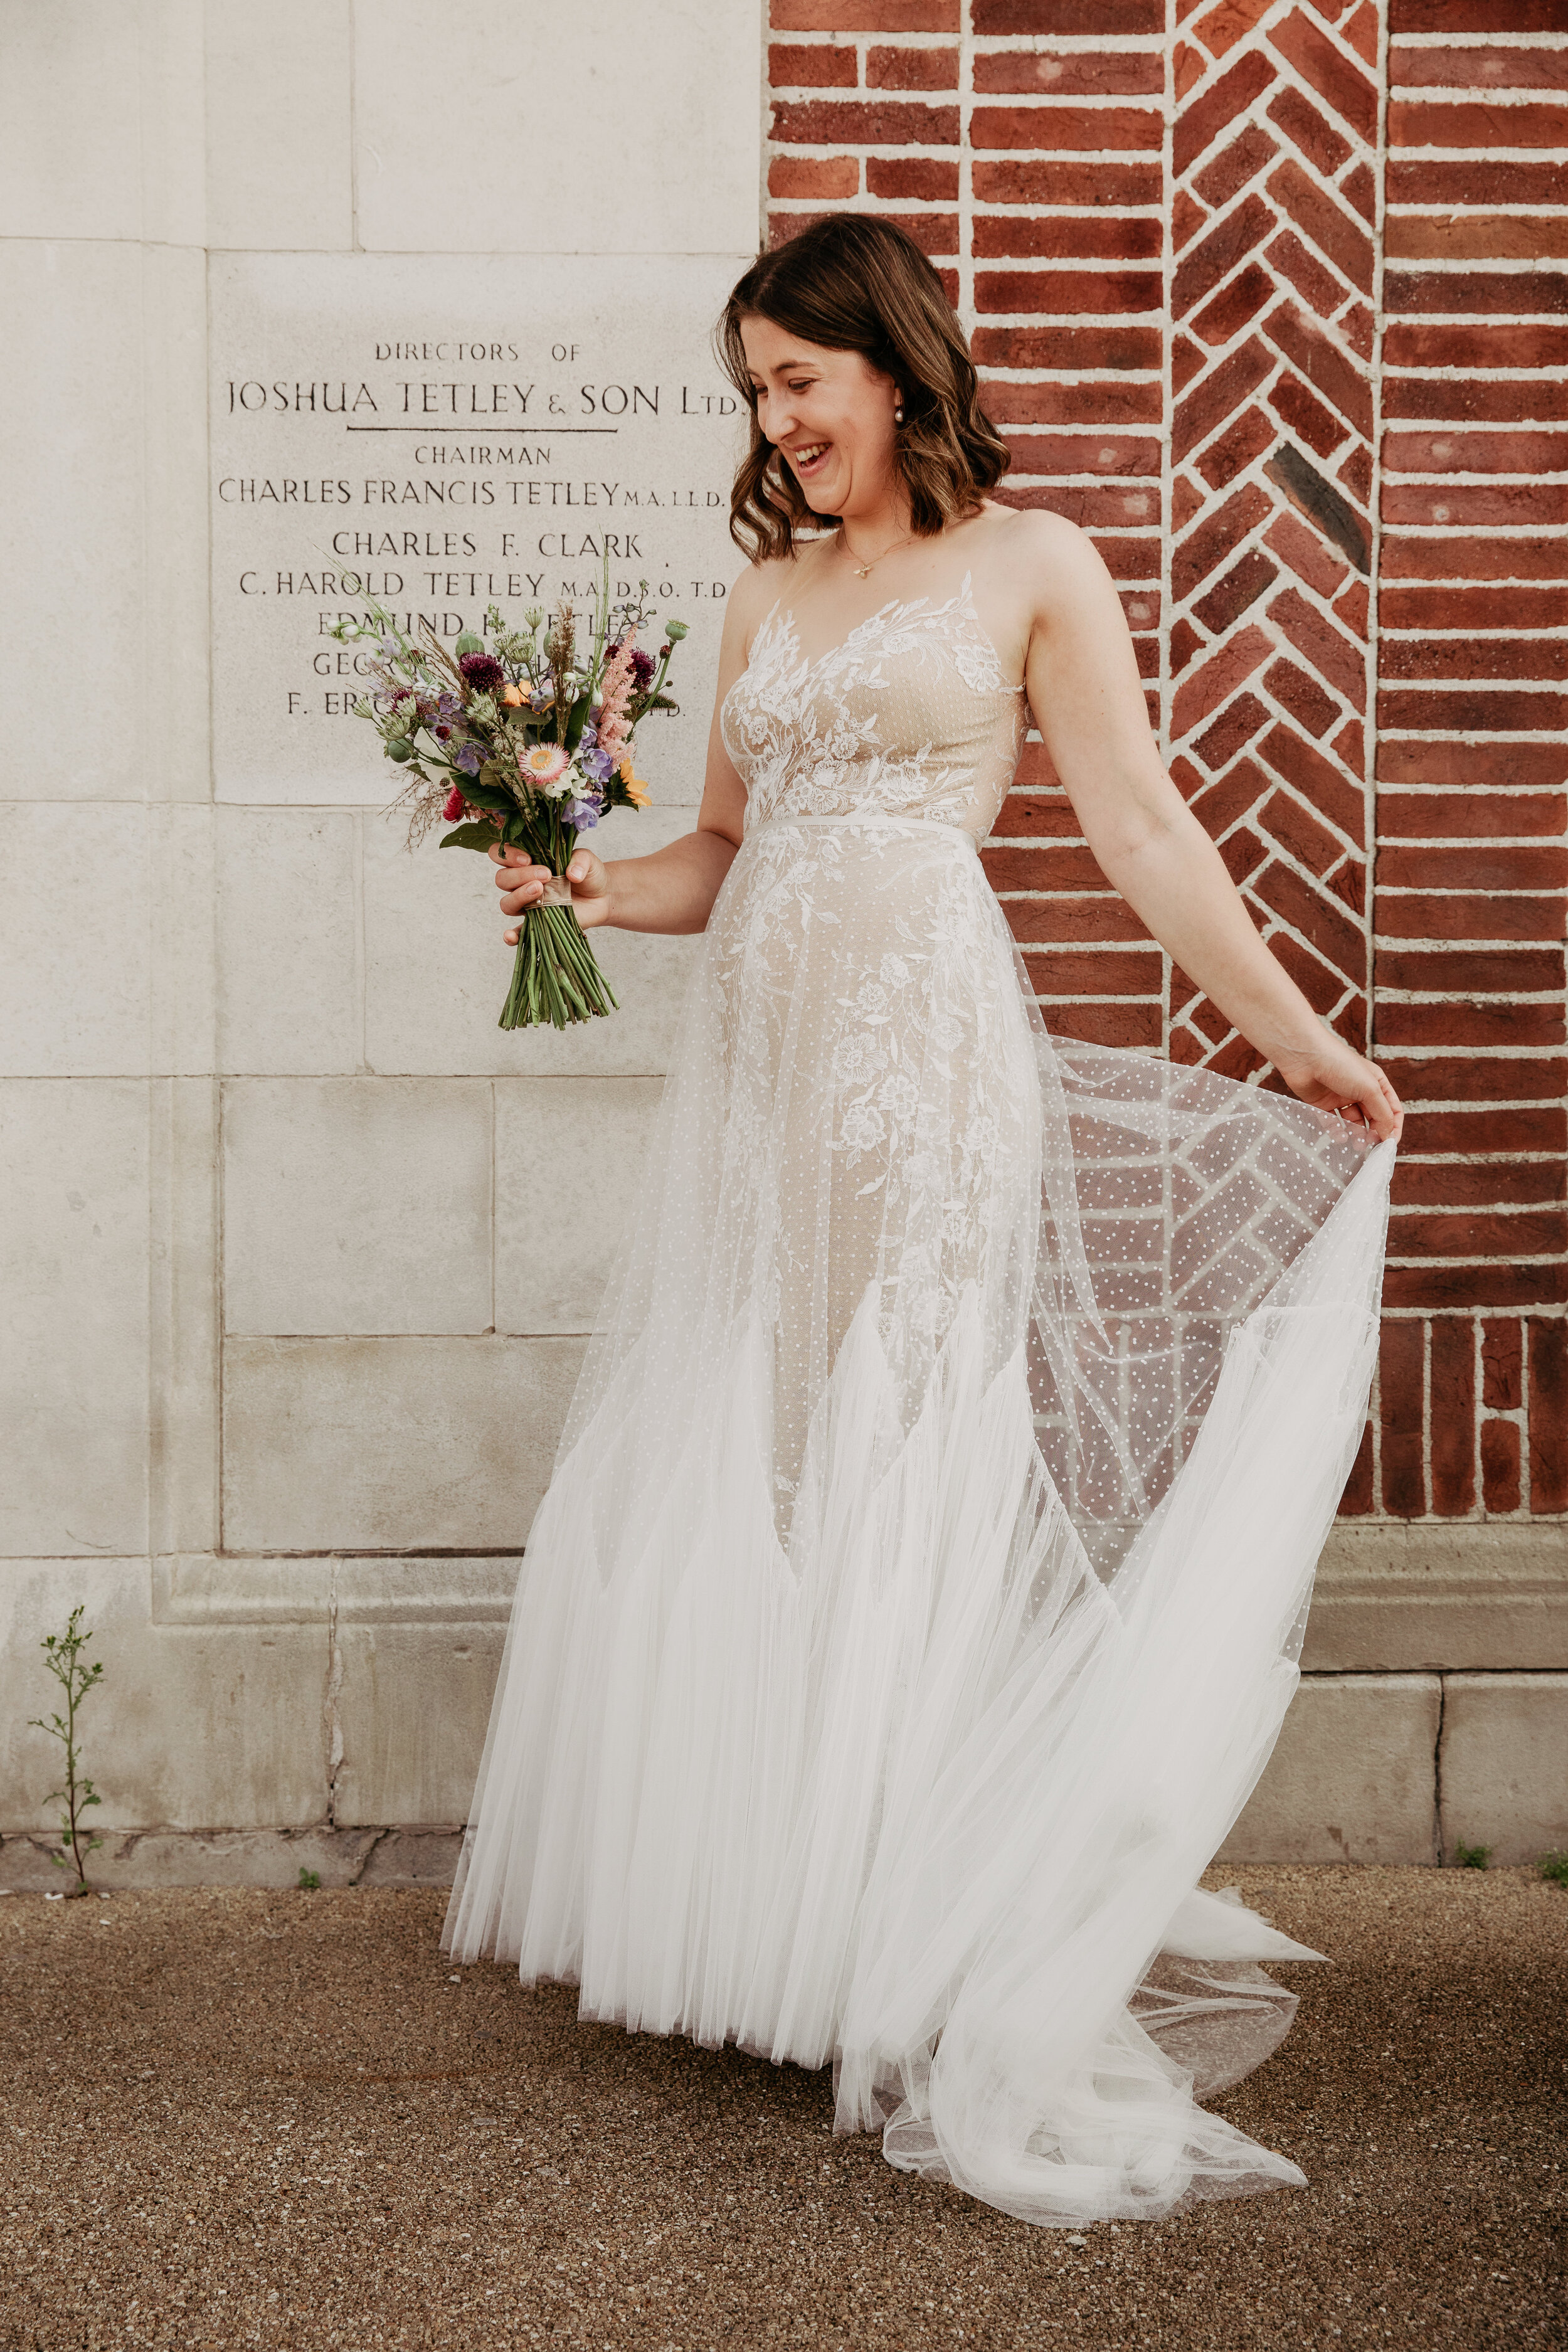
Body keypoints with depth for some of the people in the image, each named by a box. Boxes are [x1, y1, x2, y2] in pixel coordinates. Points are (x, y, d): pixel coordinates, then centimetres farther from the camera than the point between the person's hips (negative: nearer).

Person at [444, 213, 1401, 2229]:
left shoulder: (1029, 565, 4)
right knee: (720, 1472, 6)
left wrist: (1295, 1037, -7)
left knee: (902, 1478, -4)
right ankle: (735, 1896, 19)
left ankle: (916, 1964, 6)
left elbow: (1141, 830, -2)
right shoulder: (768, 586, 18)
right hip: (760, 1053, 6)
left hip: (926, 1048, -5)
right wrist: (589, 889, 1)